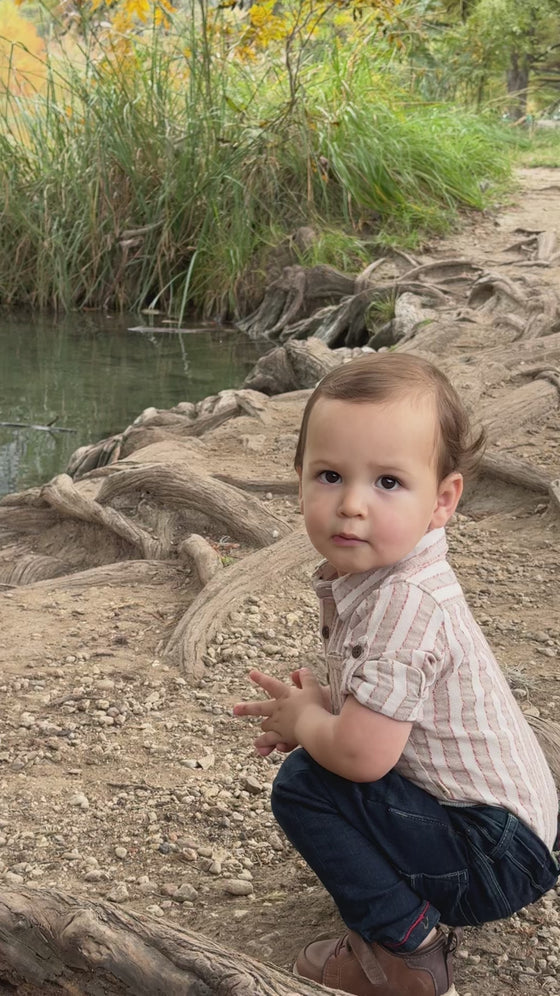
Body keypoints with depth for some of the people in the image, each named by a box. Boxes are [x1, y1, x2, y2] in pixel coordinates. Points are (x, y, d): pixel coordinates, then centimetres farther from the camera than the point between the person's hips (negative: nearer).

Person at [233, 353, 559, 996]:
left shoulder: (405, 605, -29)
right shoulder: (369, 572, 2)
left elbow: (360, 753, -31)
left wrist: (303, 716, -10)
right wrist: (315, 709, 0)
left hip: (496, 854, -10)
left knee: (302, 785, -16)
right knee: (320, 758, 18)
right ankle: (421, 902, 16)